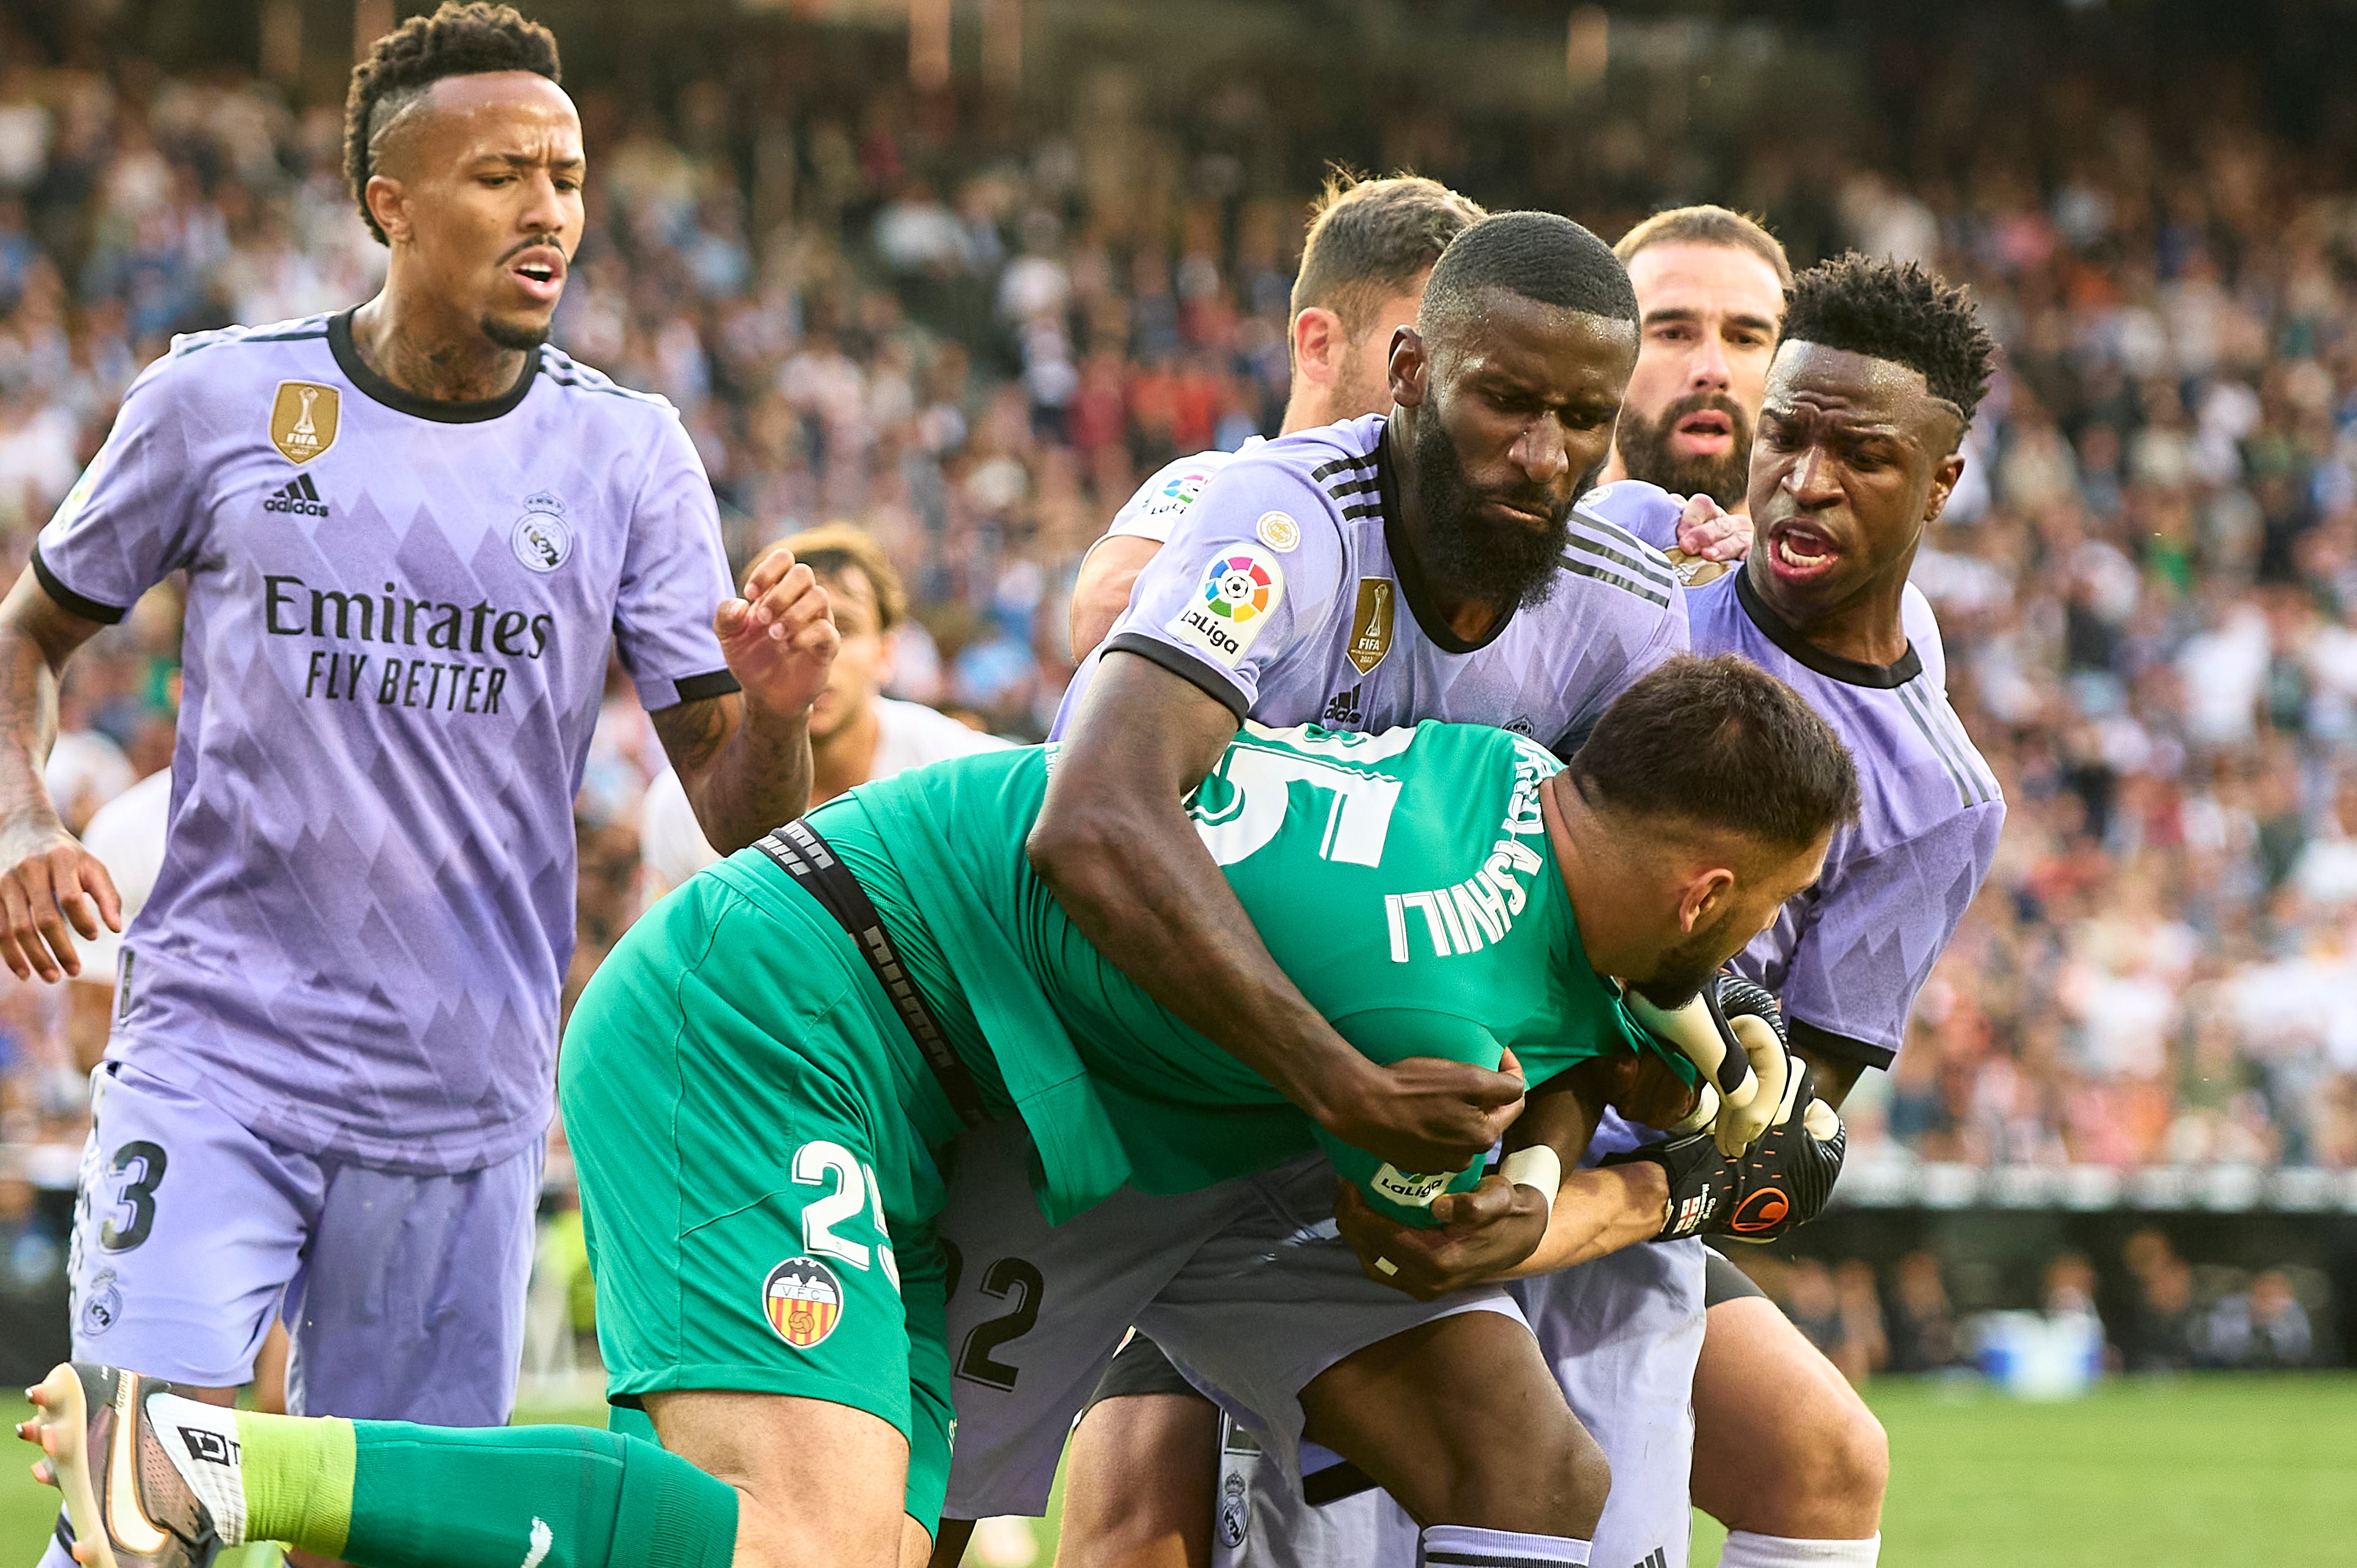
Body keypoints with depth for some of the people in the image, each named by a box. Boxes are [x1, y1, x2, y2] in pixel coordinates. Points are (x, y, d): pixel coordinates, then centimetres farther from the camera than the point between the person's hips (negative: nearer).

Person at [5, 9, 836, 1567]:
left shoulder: (625, 455, 3)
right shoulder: (220, 400, 1)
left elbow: (739, 820, 3)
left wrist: (776, 710, -19)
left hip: (462, 1102, 2)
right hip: (212, 1066, -2)